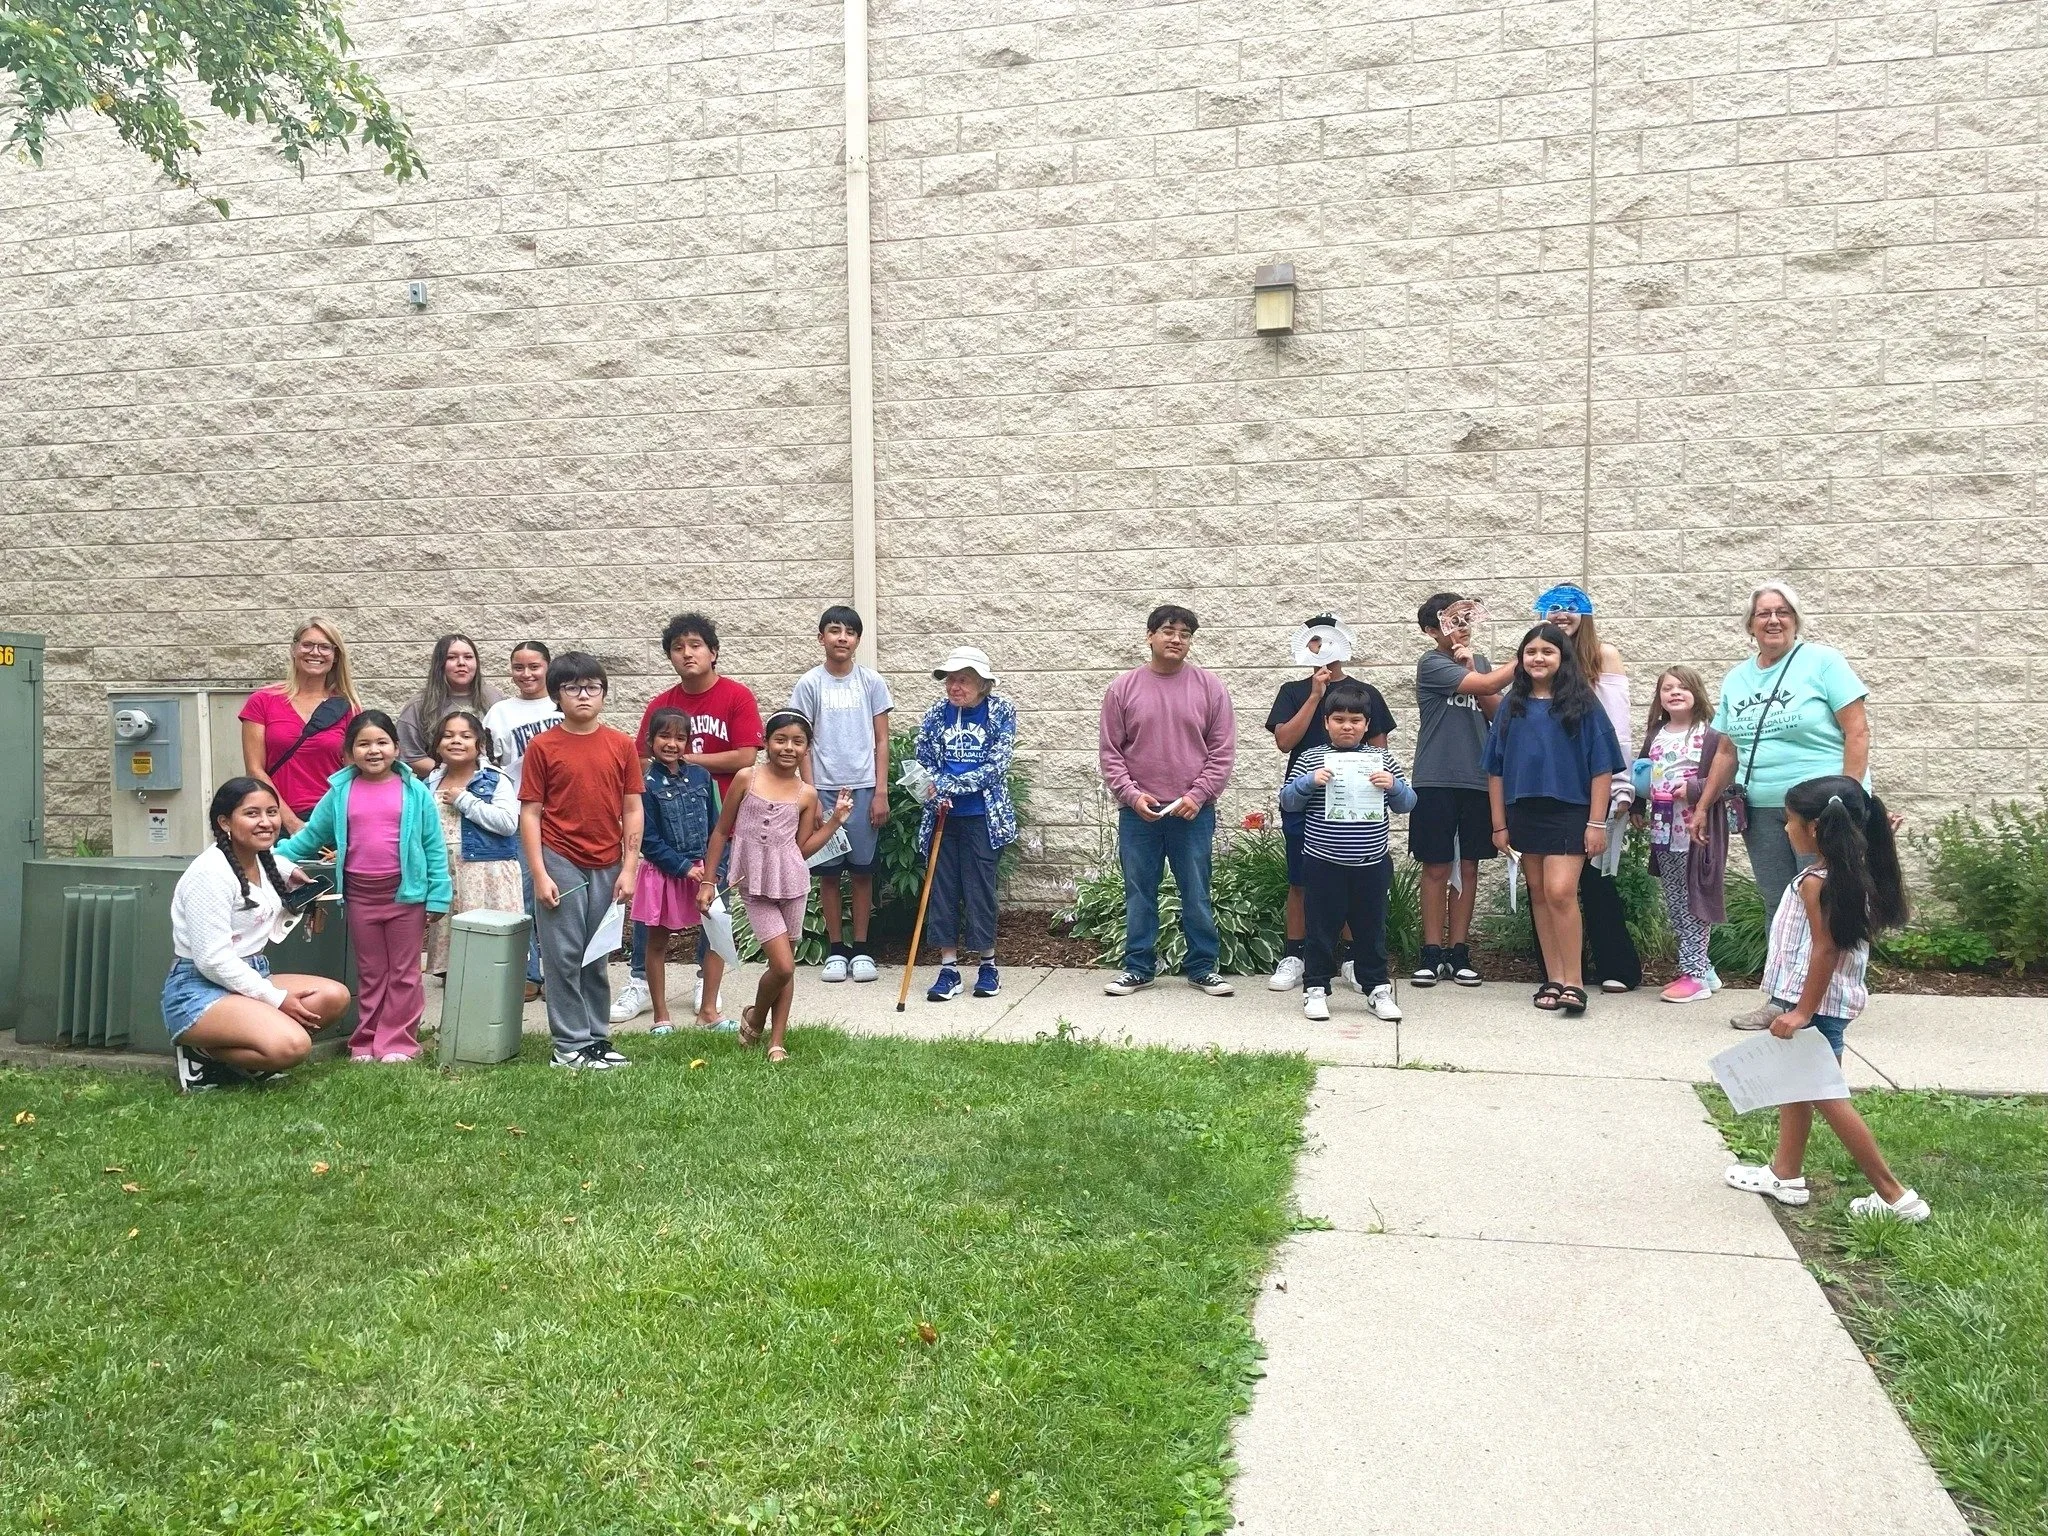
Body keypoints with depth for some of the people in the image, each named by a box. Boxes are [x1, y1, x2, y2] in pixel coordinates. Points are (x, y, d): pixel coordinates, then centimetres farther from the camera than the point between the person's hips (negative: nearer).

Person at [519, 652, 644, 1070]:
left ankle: (598, 1038, 22)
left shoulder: (621, 745, 3)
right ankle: (570, 1045, 10)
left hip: (607, 867, 3)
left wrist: (629, 869, 0)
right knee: (564, 957, 2)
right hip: (561, 864, -2)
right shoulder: (542, 747, -3)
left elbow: (632, 810, 4)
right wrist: (539, 874, -9)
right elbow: (530, 812, -4)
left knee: (597, 958, 12)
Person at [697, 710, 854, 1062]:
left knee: (786, 968, 8)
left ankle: (777, 1041, 20)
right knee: (783, 966, -9)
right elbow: (721, 831, 5)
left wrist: (836, 820, 0)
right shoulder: (746, 778, -2)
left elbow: (803, 848, 8)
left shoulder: (807, 795, 4)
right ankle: (755, 1017, 20)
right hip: (755, 886, -2)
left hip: (792, 882, 3)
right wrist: (707, 881, 4)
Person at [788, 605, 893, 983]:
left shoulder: (871, 682, 2)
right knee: (828, 872, 5)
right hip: (824, 789, 0)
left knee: (862, 870, 5)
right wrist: (810, 795, -5)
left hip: (864, 788, 0)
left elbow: (881, 740, 3)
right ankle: (836, 950, 14)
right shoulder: (809, 684, 1)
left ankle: (861, 949, 14)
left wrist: (881, 792, -3)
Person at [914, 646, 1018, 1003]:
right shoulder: (935, 715, 4)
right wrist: (936, 795, -14)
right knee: (942, 888, 3)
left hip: (983, 818, -3)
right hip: (943, 816, 3)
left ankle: (987, 964, 17)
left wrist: (946, 785, -15)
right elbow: (923, 763, 5)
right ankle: (948, 968, 11)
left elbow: (996, 767, -11)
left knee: (980, 889, 1)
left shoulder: (1002, 712, -4)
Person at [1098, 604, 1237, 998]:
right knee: (1139, 893, 9)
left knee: (1196, 893, 7)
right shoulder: (1123, 688, 2)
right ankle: (1138, 967, 20)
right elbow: (1111, 752, 3)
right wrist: (1132, 794, -8)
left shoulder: (1210, 687, 1)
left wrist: (1198, 795, -9)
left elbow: (1222, 751, 1)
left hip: (1193, 812, 0)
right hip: (1138, 811, 1)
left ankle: (1202, 966, 19)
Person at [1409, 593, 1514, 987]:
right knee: (1437, 867, 1)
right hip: (1436, 781, -4)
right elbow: (1485, 686, -16)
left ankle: (1459, 952, 13)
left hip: (1478, 778, 5)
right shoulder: (1431, 663, -5)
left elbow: (1497, 711, 1)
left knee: (1468, 867, 7)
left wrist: (1470, 666, -7)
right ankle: (1432, 954, 8)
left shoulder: (1479, 662, 13)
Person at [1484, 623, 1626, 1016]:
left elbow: (1602, 766, -3)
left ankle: (1573, 981, -6)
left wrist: (1597, 822, -8)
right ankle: (1553, 979, 16)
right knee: (1539, 895, 8)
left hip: (1568, 811, -4)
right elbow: (1496, 769, 8)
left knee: (1560, 893, -15)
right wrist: (1499, 825, 5)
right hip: (1524, 813, 4)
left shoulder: (1582, 705, -3)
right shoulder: (1512, 707, 7)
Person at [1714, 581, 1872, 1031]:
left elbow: (1857, 732, -7)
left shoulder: (1822, 662, -3)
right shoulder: (1736, 679, 13)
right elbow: (1727, 751, 17)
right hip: (1761, 812, 5)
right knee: (1777, 908, 9)